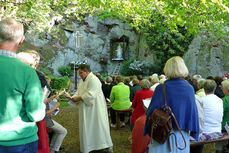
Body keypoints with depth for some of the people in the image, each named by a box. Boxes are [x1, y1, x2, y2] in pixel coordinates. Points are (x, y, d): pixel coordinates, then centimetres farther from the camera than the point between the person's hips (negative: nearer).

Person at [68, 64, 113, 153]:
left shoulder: (93, 80, -18)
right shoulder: (82, 80, 13)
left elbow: (90, 95, -25)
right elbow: (78, 92, 14)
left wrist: (78, 98, -19)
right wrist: (73, 97, -6)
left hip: (95, 108, -8)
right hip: (86, 109, 9)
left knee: (99, 126, 0)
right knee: (86, 128, 12)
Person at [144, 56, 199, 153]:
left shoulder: (161, 88, -13)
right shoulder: (190, 89, -3)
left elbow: (152, 110, -8)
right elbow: (193, 112, 4)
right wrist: (191, 131, 17)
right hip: (183, 136, 3)